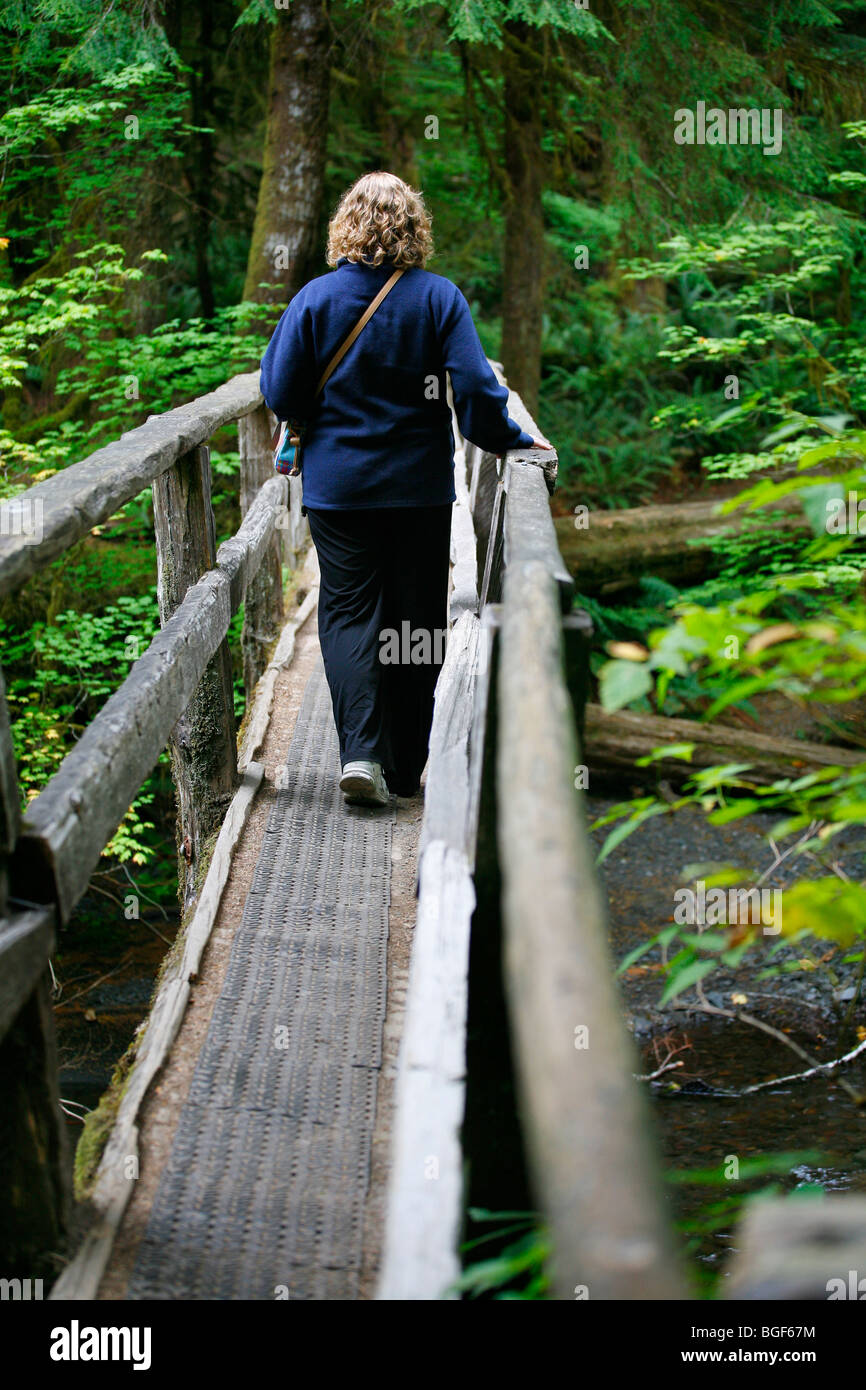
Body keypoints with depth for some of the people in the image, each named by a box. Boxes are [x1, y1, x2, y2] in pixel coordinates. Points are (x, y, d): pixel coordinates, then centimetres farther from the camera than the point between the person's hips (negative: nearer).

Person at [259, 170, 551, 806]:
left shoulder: (316, 297, -5)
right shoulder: (440, 297, -6)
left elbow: (279, 391, -3)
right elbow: (475, 390, -11)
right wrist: (515, 442, 3)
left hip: (337, 483, 0)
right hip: (421, 485, 0)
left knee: (348, 609, 6)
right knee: (417, 616, 9)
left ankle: (360, 750, -13)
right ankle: (405, 769, 15)